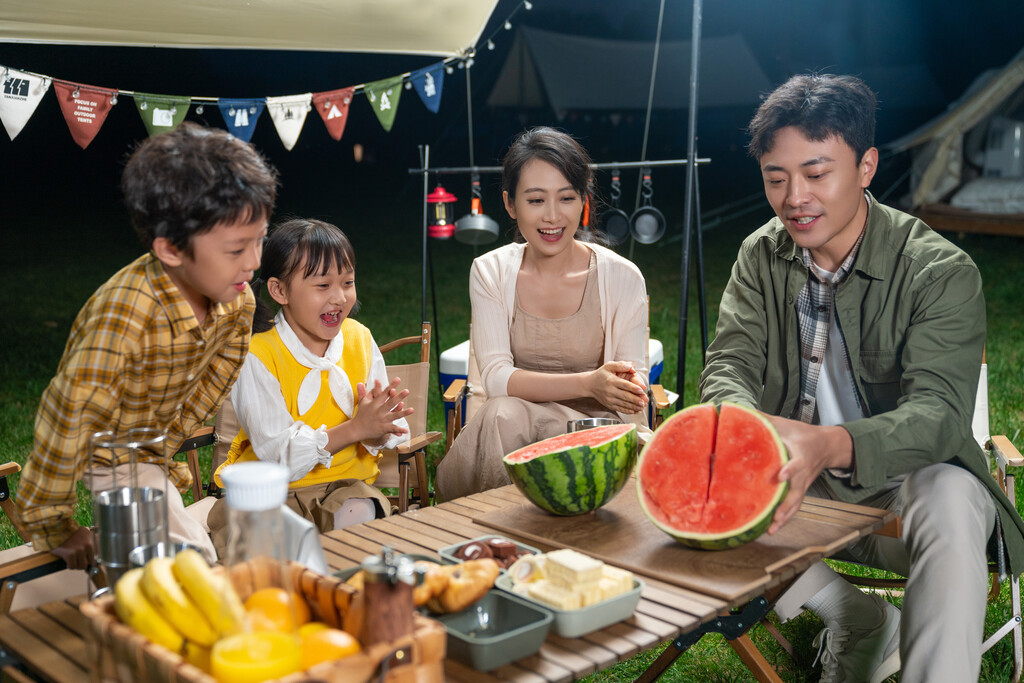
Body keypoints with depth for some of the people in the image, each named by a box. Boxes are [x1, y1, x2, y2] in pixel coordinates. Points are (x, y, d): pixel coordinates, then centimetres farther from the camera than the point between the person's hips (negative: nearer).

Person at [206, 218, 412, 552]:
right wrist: (354, 428, -27)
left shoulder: (359, 340, 2)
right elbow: (278, 453, -19)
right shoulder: (257, 357, -13)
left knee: (359, 516, -29)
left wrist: (377, 430, -21)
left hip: (345, 480, 3)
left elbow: (378, 436, 5)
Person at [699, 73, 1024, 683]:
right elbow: (729, 365, -9)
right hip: (797, 478, 5)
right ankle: (860, 623, -3)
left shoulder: (942, 271, -15)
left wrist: (831, 444, -49)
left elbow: (938, 411, -26)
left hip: (903, 481, -4)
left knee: (951, 501, -36)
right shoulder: (761, 255, 0)